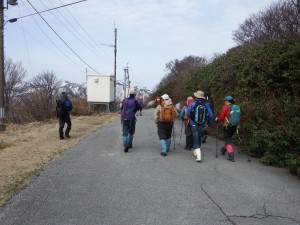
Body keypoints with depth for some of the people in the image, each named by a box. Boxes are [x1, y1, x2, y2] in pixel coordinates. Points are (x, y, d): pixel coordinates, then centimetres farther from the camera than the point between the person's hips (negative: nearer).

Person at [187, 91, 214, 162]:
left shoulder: (192, 104, -10)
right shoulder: (206, 105, -3)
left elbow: (188, 113, -15)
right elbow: (211, 116, -4)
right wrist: (209, 123, 11)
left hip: (194, 125, -3)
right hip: (202, 126, 3)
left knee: (196, 140, 0)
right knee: (199, 139, 23)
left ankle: (198, 156, -12)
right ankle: (196, 152, 38)